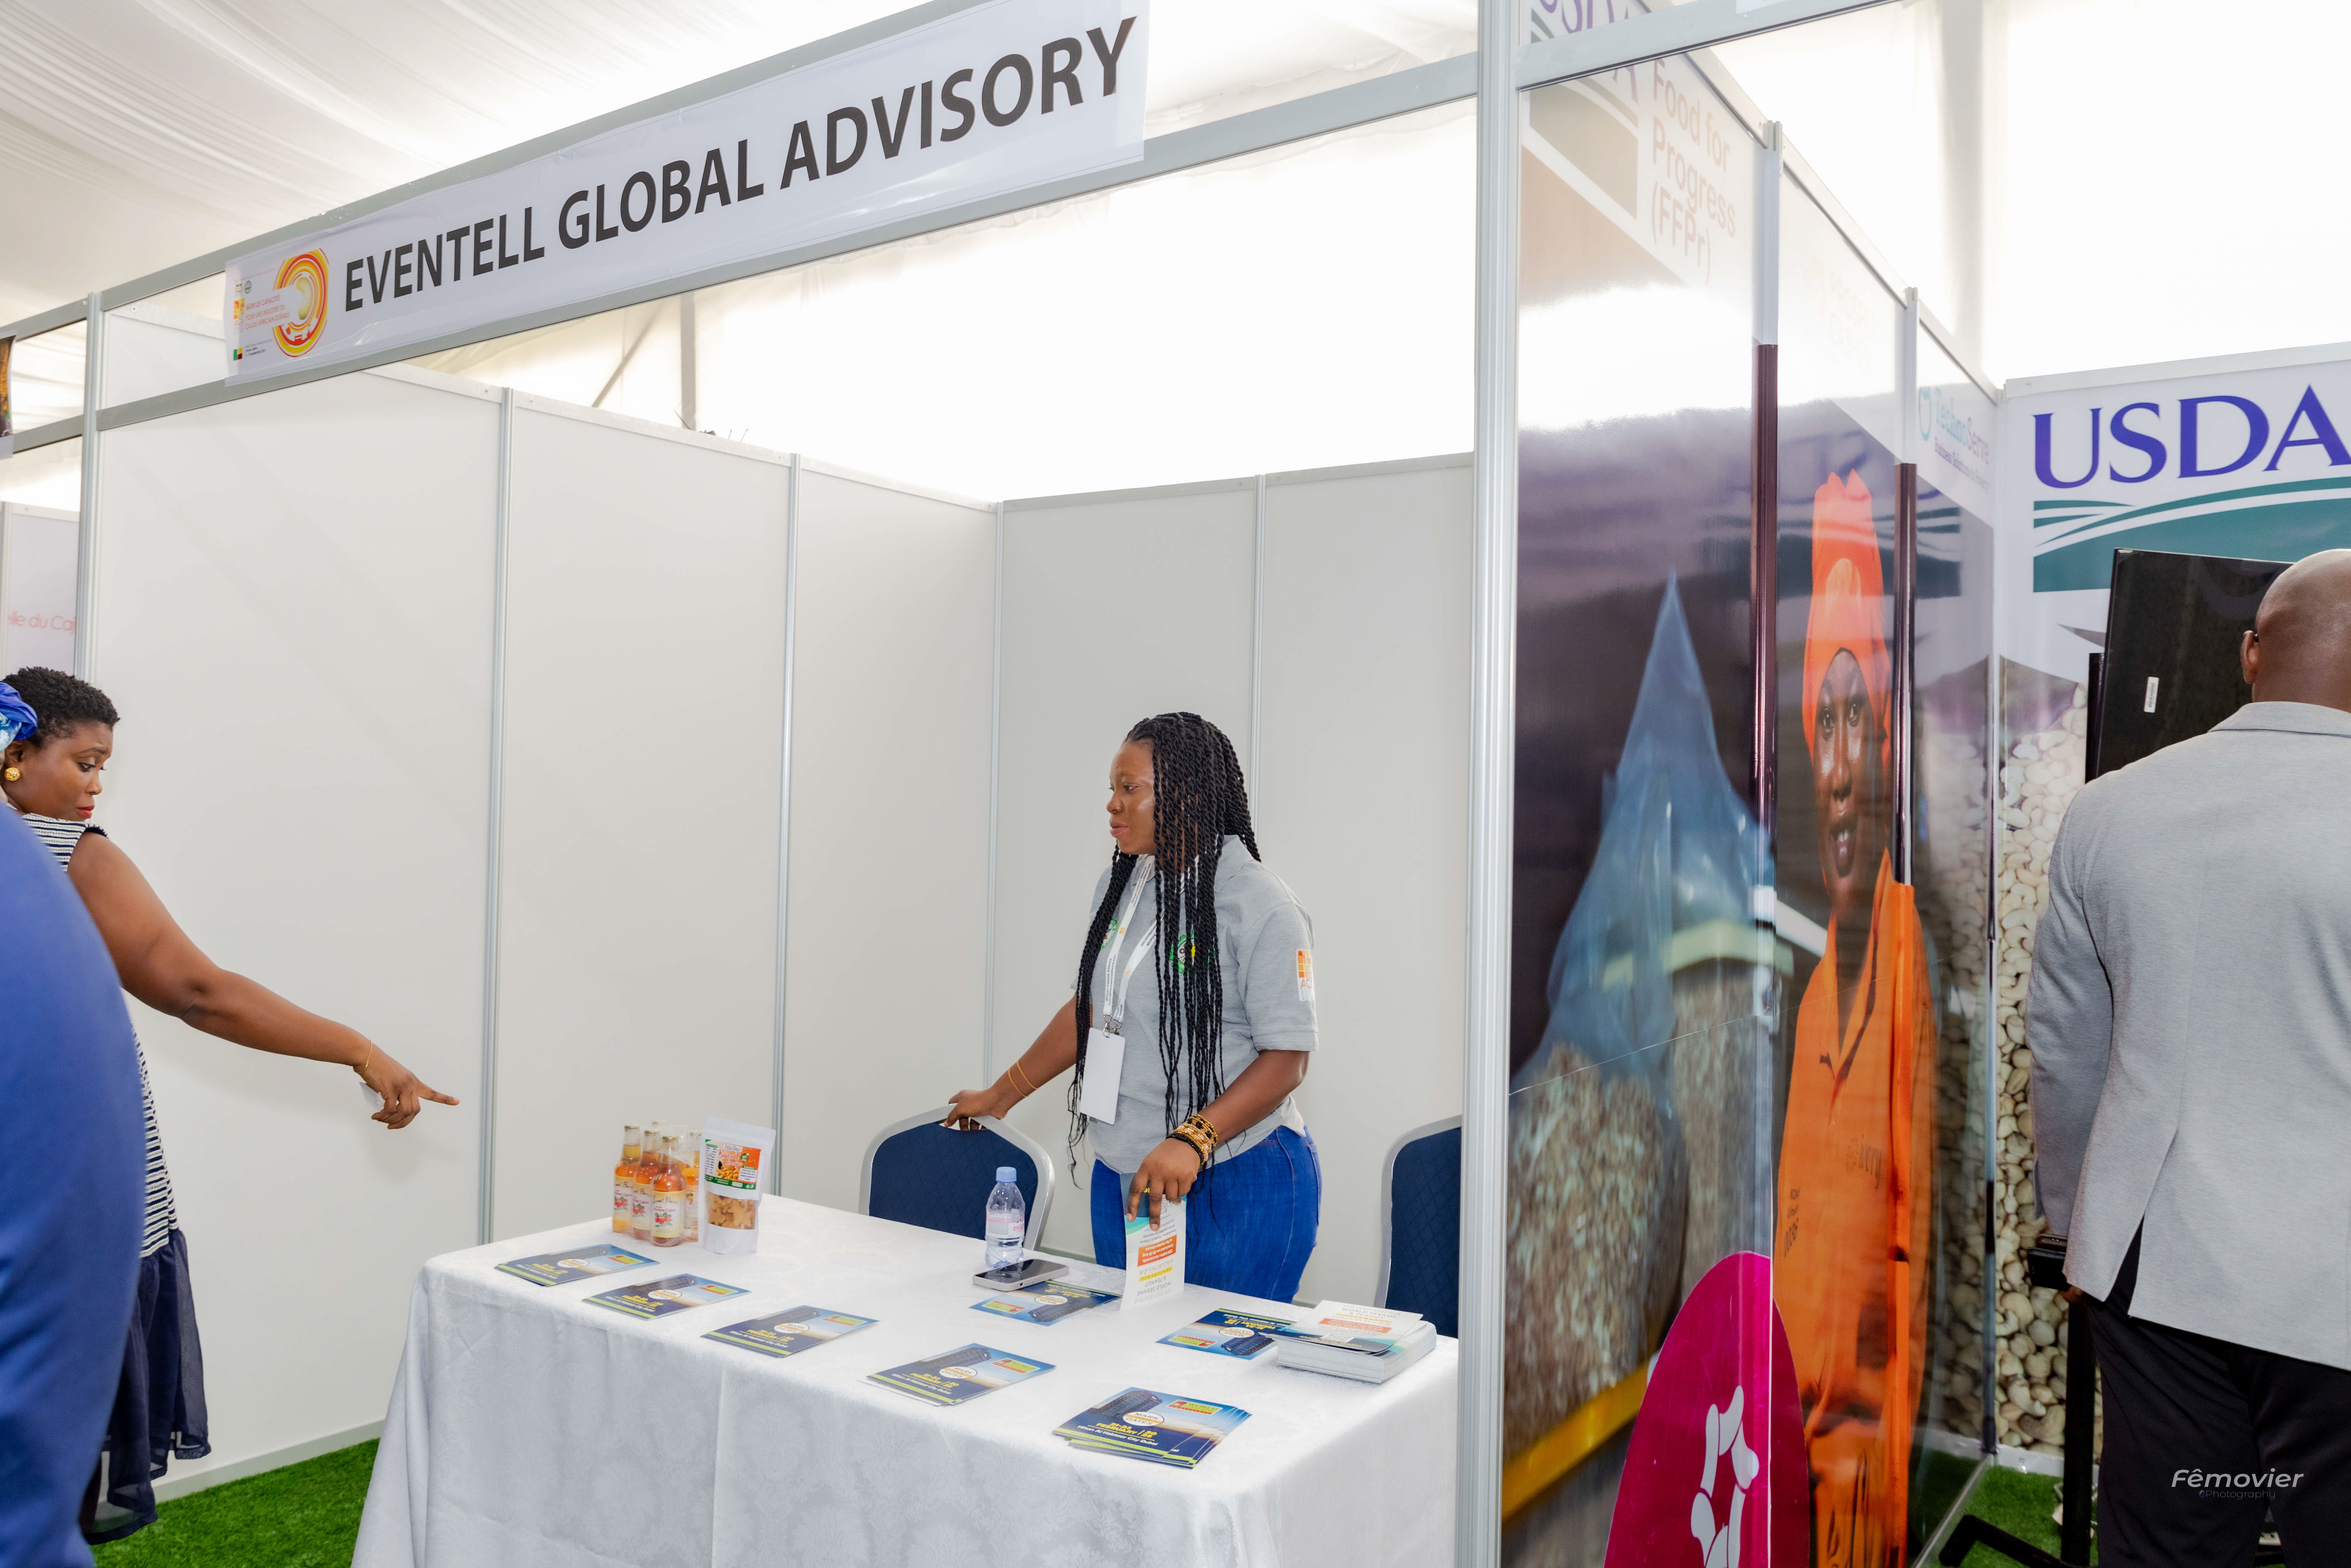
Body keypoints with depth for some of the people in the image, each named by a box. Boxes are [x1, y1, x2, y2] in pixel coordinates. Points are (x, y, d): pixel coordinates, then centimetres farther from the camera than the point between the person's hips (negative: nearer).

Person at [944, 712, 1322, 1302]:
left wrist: (1191, 1142, -27)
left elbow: (1286, 1059, -16)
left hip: (1236, 1189, -7)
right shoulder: (1120, 887, 9)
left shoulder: (1262, 908, -14)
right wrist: (1000, 1094, 26)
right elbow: (1089, 1008, 20)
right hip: (1122, 1181, 7)